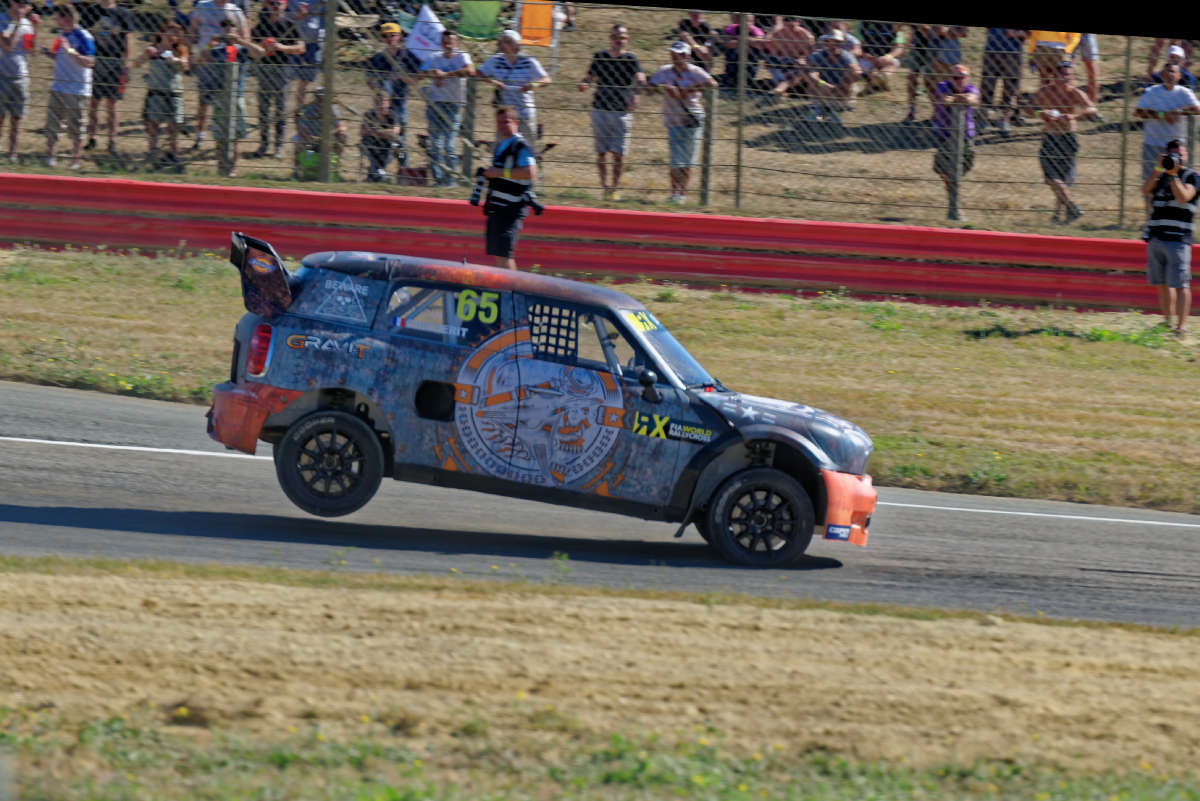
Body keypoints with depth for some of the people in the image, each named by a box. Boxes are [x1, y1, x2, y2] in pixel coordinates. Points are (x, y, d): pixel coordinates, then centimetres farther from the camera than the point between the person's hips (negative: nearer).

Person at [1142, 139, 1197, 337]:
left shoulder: (1191, 177, 1)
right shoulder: (1161, 176, 15)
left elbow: (1183, 197, -14)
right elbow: (1145, 190, -3)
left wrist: (1173, 175, -14)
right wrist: (1160, 168, -10)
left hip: (1178, 239, -6)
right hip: (1155, 237, 6)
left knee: (1180, 284, -9)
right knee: (1162, 283, 12)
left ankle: (1181, 326, -10)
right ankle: (1168, 321, 23)